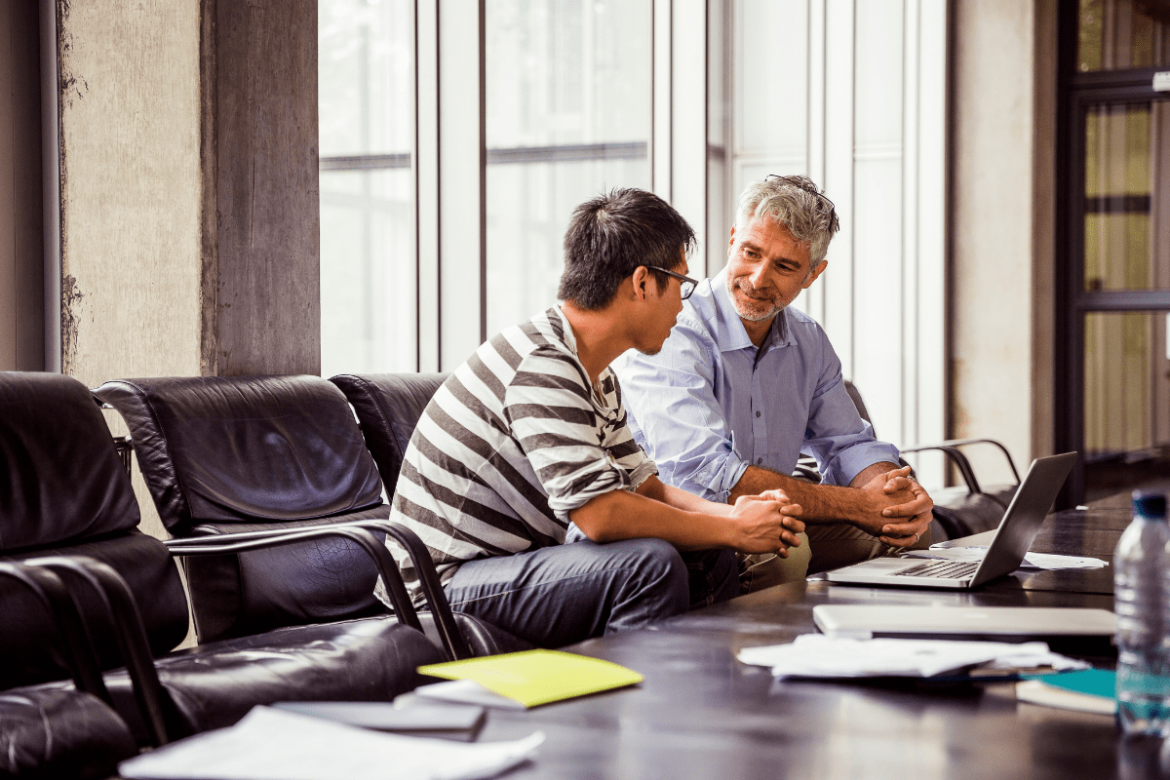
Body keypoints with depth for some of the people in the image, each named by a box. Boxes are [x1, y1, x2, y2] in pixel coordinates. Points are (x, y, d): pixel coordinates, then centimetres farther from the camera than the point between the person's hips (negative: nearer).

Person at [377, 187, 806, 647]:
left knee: (709, 558, 5)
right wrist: (734, 530, -19)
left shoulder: (596, 376, 10)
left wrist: (731, 514, -7)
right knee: (650, 564, -27)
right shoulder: (541, 367, -23)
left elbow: (642, 485, 12)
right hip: (445, 587, -10)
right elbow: (600, 514, -30)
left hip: (513, 560, 10)